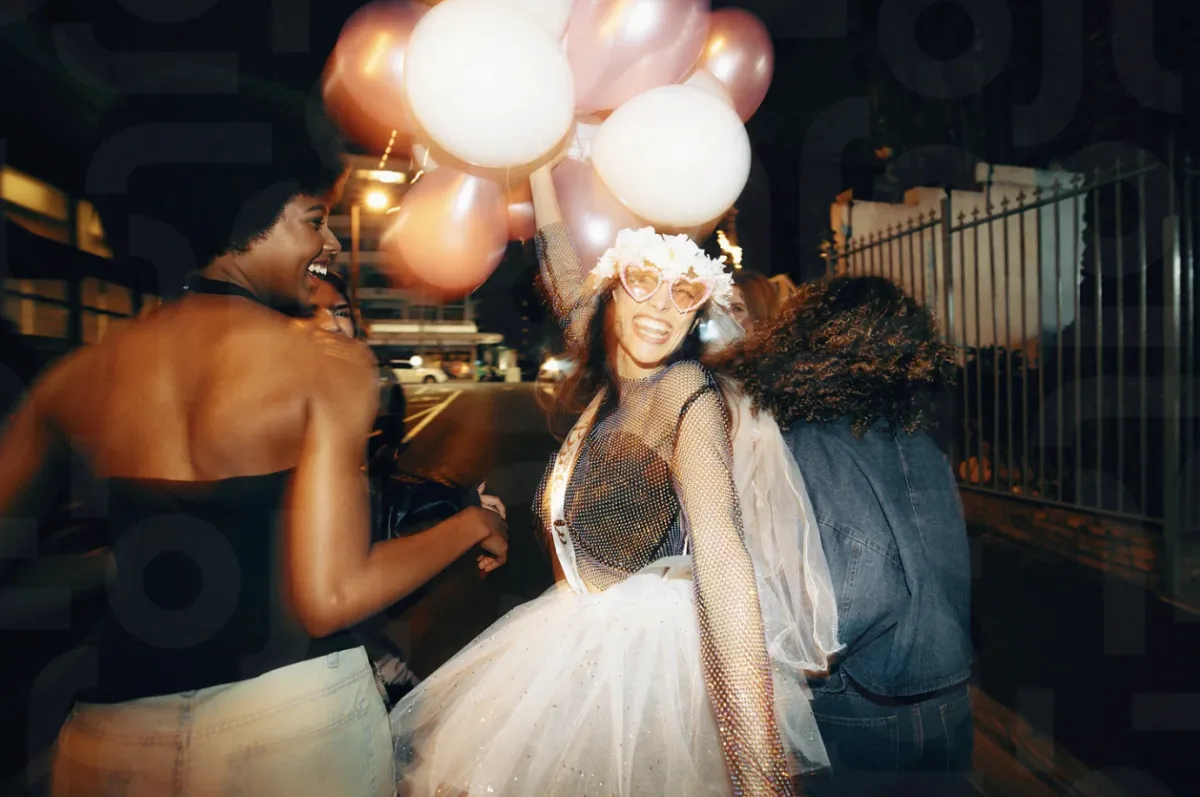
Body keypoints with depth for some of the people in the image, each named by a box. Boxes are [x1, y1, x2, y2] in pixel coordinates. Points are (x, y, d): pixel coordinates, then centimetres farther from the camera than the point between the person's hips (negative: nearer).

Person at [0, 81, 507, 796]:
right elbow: (330, 596, -22)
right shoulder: (331, 364, -17)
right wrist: (472, 524, -8)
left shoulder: (75, 377, -2)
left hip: (115, 729, 4)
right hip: (297, 716, -3)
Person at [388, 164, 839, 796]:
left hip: (652, 640, -8)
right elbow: (564, 277, 10)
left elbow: (721, 558, -33)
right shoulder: (609, 378, -2)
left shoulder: (690, 397, -22)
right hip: (585, 627, 8)